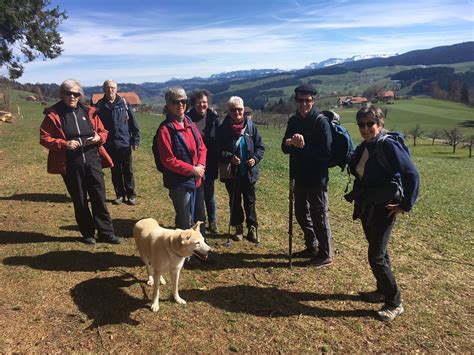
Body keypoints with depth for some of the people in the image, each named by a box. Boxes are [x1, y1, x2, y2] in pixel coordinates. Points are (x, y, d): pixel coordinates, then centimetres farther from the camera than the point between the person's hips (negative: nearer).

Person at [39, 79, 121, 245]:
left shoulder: (89, 112, 6)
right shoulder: (53, 114, -1)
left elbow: (103, 131, 15)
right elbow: (44, 138, -1)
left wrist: (99, 137, -8)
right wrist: (64, 144, -16)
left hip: (92, 162, 2)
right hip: (70, 166, -2)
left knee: (99, 198, 3)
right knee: (79, 201, 10)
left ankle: (106, 232, 14)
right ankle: (87, 233, 24)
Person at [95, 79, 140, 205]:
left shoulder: (124, 103, 0)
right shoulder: (100, 105, 2)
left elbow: (133, 123, 0)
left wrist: (135, 140, -3)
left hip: (125, 144, -1)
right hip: (109, 146, 1)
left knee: (128, 171, 7)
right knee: (115, 172, 10)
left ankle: (131, 195, 18)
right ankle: (120, 195, 21)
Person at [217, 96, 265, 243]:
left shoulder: (251, 127, -1)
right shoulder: (223, 129, -5)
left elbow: (260, 147, 4)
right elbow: (218, 150, -5)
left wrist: (255, 158, -13)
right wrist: (229, 157, -22)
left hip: (249, 172, 1)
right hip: (231, 173, 0)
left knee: (250, 201, 8)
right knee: (234, 202, 12)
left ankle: (252, 229, 20)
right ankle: (238, 228, 27)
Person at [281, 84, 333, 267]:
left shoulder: (321, 123, -14)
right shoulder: (293, 121, 6)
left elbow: (326, 153, -19)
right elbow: (285, 149, 2)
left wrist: (304, 146, -25)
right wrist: (289, 142, -20)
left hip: (317, 179, -7)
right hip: (299, 177, 7)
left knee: (318, 217, 3)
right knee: (301, 214, 18)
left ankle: (325, 255, 19)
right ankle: (312, 247, 37)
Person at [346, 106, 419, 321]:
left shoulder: (389, 146, -18)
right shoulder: (362, 148, 5)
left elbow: (412, 175, -21)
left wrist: (406, 205, -17)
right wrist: (357, 196, 11)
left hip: (384, 209, -8)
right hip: (366, 208, 8)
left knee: (376, 257, -4)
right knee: (379, 251, 20)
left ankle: (394, 303, 13)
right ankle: (383, 291, 37)